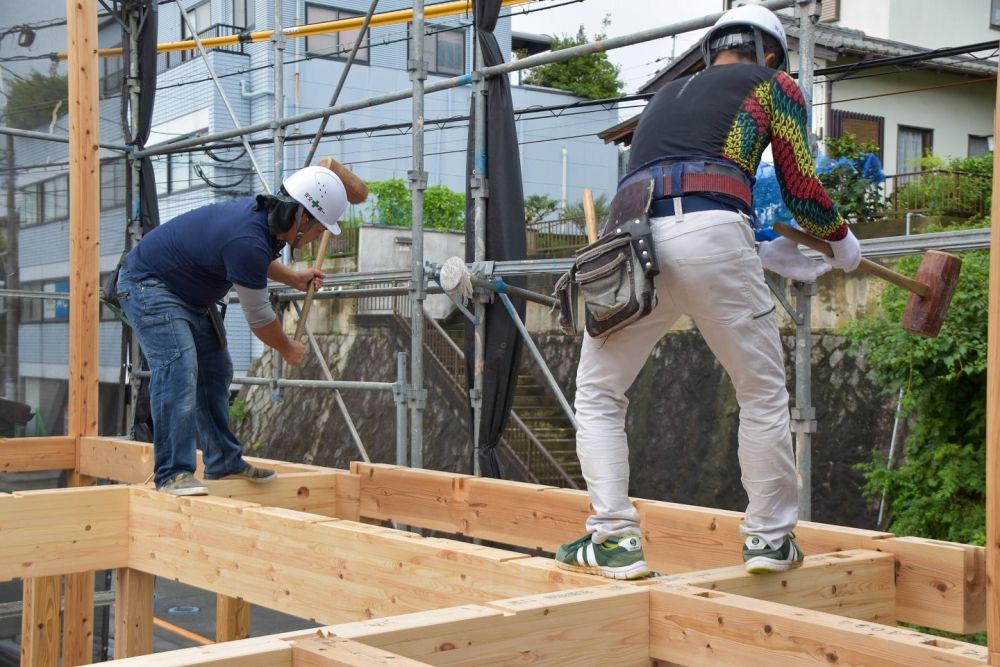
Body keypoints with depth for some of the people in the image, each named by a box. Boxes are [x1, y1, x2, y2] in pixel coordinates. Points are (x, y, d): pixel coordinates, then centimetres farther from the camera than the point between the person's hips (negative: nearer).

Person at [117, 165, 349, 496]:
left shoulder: (261, 211, -5)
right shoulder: (248, 240, -33)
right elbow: (258, 315, -19)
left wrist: (292, 277, 11)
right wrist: (288, 349, -3)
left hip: (189, 293, 11)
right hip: (148, 285, -10)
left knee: (215, 371, 10)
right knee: (178, 370, -23)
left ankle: (223, 463, 19)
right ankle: (173, 474, -19)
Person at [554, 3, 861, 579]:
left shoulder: (667, 96, 37)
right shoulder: (773, 85, 23)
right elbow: (803, 193, 20)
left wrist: (770, 255, 45)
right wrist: (843, 241, 41)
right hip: (711, 239, -3)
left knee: (598, 393, 15)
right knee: (764, 394, 13)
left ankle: (614, 539, 6)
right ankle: (770, 537, 19)